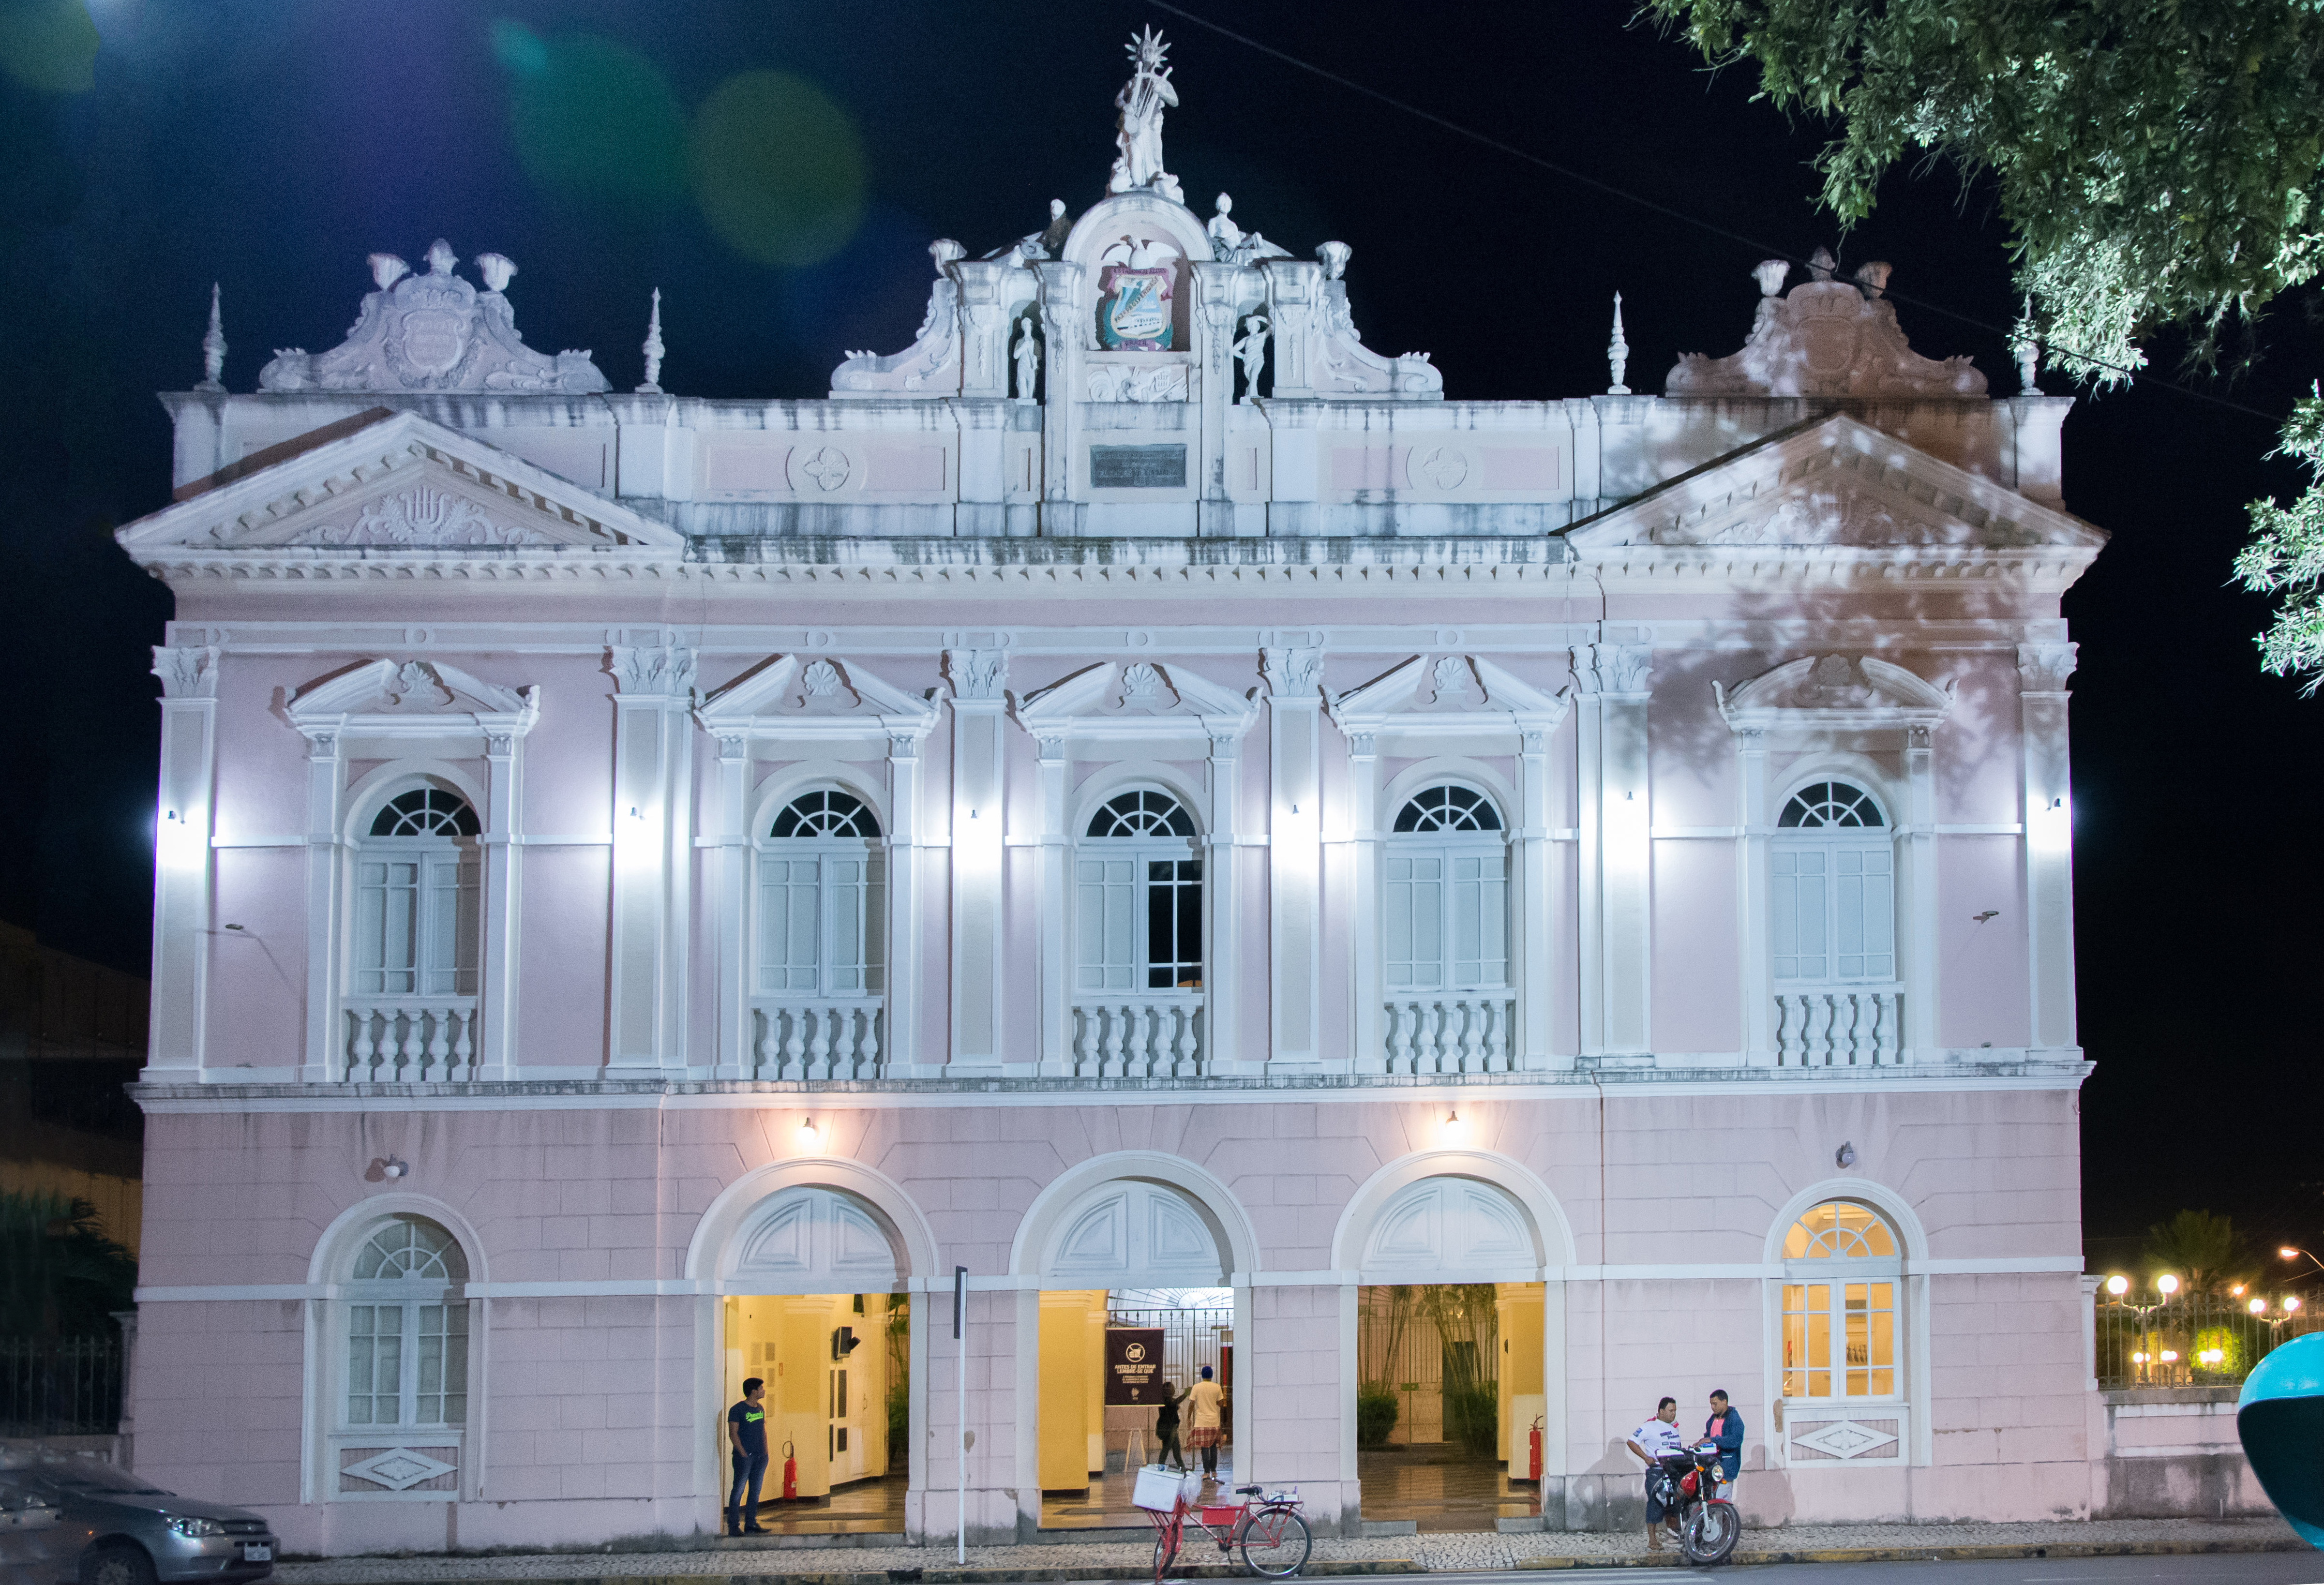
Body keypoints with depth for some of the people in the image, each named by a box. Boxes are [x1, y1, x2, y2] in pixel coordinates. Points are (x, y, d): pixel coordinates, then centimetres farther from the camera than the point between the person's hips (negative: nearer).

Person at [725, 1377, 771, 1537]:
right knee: (738, 1490, -6)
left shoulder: (760, 1408, 14)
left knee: (756, 1491, 9)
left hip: (760, 1457, 7)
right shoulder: (738, 1410, -8)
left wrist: (765, 1452, 12)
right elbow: (733, 1434, -11)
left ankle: (751, 1524, 16)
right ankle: (734, 1526, -3)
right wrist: (744, 1454, -15)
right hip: (744, 1456, -7)